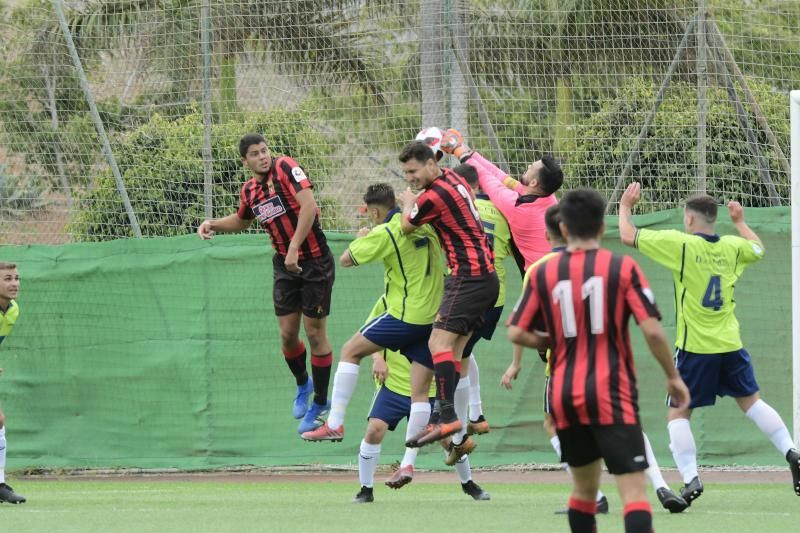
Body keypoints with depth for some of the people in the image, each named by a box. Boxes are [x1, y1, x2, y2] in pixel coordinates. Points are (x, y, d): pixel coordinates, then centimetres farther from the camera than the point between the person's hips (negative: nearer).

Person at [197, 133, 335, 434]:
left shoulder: (285, 168, -13)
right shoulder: (249, 191, 7)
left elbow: (309, 206, -24)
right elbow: (241, 222, 28)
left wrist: (295, 247, -27)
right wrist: (212, 225, 10)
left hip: (314, 261, -5)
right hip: (285, 265, 5)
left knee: (315, 332, 0)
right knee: (287, 334, 5)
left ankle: (320, 403, 12)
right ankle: (302, 385, 33)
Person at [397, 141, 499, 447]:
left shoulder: (433, 197, -16)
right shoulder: (453, 179, 11)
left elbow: (407, 227, 2)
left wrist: (408, 203, 23)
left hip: (469, 278, -10)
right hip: (485, 275, 10)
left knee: (439, 343, -18)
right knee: (454, 350, 7)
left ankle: (447, 417, -30)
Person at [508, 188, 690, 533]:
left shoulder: (544, 274, 4)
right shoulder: (623, 268, -5)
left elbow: (516, 333, 3)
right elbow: (652, 330, -10)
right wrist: (673, 377, 3)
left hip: (564, 397, 4)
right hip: (611, 394, -4)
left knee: (584, 486, 19)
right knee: (633, 488, -8)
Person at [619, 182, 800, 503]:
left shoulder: (680, 244, -11)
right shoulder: (732, 246, 4)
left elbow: (628, 236, -6)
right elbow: (758, 249, 29)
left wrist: (626, 207, 12)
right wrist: (739, 222, 43)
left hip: (694, 348, -5)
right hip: (731, 344, 5)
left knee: (678, 413, 2)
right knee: (751, 401, 18)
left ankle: (691, 479, -10)